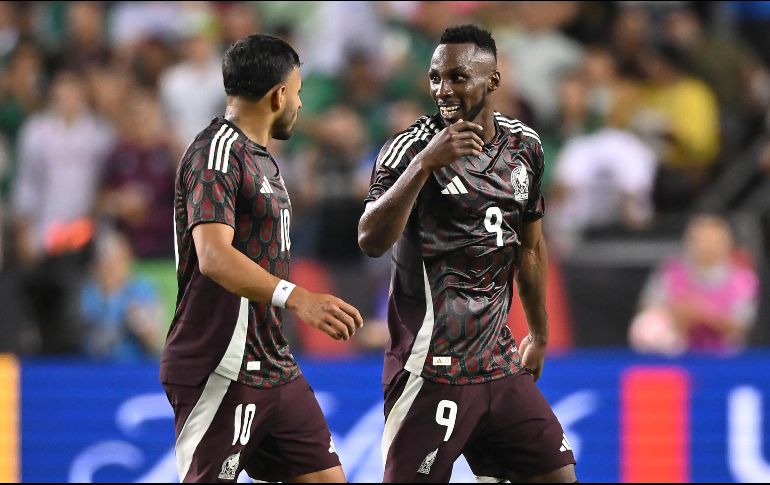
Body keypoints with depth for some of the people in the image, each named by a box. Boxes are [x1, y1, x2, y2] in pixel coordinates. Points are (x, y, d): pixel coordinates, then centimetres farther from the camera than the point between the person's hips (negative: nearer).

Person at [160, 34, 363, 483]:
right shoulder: (217, 152, -14)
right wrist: (296, 297, -41)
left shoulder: (260, 157, 18)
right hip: (223, 373, -10)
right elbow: (214, 256, -29)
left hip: (275, 368, 10)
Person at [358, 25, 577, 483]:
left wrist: (539, 335, 28)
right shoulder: (411, 148, -10)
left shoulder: (525, 147, 8)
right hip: (433, 371, -6)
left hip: (500, 362, 6)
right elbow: (371, 241, -24)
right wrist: (424, 164, -33)